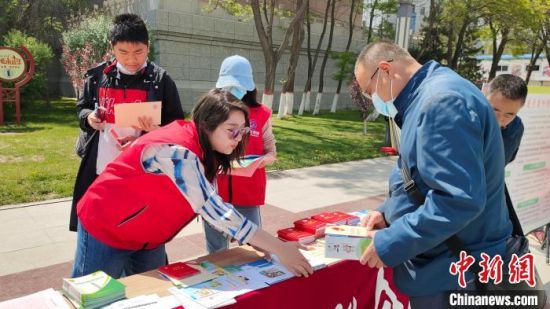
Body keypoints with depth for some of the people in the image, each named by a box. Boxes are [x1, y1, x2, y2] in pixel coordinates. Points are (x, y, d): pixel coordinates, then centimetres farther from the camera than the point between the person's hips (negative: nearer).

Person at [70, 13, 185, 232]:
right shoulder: (98, 75, 4)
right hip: (98, 171, 3)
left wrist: (153, 133, -19)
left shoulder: (160, 80, -4)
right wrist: (89, 117, -5)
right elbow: (82, 108, 17)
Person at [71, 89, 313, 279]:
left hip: (146, 238, 8)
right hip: (105, 230, -8)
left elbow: (212, 205, -2)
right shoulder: (177, 151, -33)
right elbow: (213, 210, -37)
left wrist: (256, 240, -12)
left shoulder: (204, 149, -4)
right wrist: (279, 249, -35)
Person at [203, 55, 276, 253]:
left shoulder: (261, 114, 0)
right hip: (214, 191, 1)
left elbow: (271, 152, 6)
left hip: (248, 192, -1)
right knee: (216, 251, 14)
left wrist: (262, 160, -16)